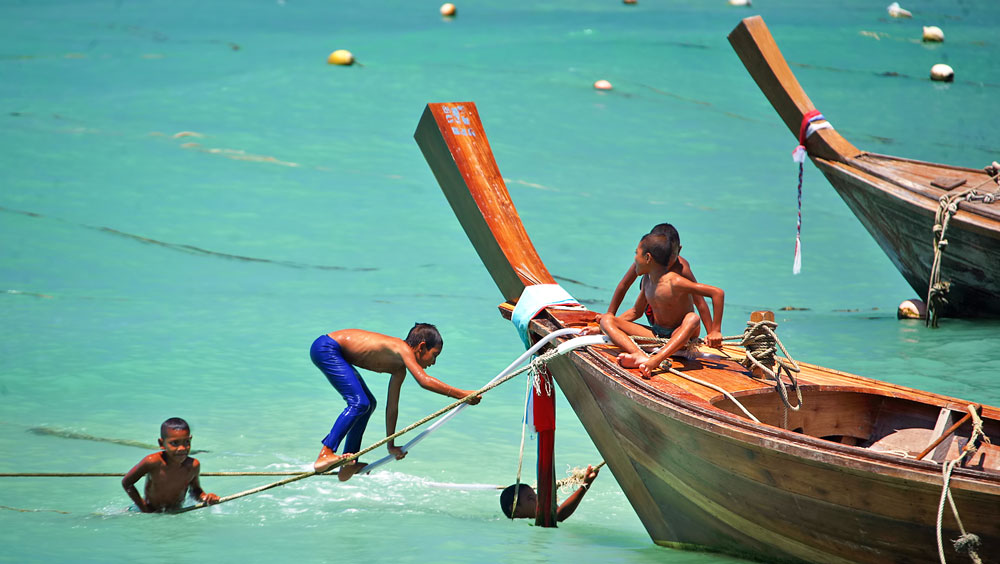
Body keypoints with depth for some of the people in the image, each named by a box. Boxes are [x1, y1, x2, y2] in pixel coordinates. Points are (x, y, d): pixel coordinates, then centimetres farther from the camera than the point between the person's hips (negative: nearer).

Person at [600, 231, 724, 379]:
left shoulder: (674, 282, -18)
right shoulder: (648, 280, 7)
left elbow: (717, 293, -22)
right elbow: (636, 311, 21)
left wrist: (715, 331, -22)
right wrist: (604, 327, 16)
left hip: (678, 338, -7)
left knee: (693, 318, -39)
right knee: (607, 320, -10)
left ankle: (656, 360, -59)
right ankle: (640, 356, -39)